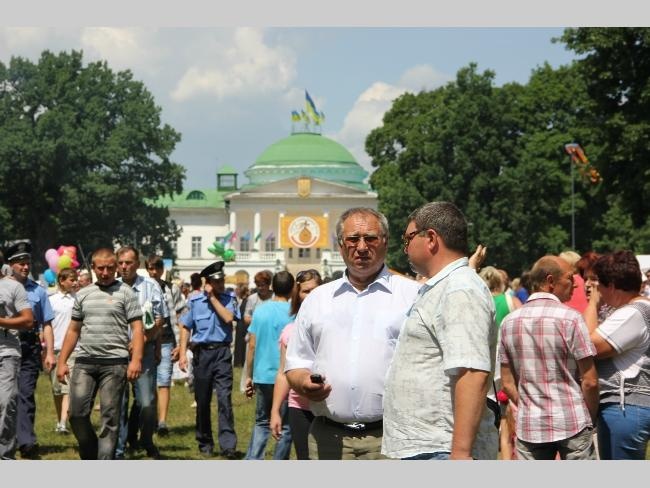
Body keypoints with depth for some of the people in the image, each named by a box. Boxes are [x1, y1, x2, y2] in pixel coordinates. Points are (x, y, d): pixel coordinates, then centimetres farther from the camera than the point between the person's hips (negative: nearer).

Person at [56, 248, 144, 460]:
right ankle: (91, 457, 18)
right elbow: (73, 330, 18)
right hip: (85, 362, 4)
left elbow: (137, 328, -3)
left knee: (110, 416, -2)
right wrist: (62, 361, 11)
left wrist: (136, 359, -14)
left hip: (114, 362, -4)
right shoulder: (83, 294, 15)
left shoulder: (125, 292, 3)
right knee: (77, 413, -3)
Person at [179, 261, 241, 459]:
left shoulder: (229, 300, 5)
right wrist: (183, 354, -2)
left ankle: (228, 446, -12)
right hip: (202, 352, 1)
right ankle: (205, 444, 21)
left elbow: (228, 318, -14)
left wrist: (213, 298, -8)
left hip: (222, 353, -1)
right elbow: (185, 327, 6)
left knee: (224, 399, -11)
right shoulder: (195, 301, 4)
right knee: (202, 401, 8)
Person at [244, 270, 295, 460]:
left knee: (261, 423, 15)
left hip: (262, 376, 4)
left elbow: (252, 346, 6)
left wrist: (249, 376, 14)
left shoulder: (260, 310, 4)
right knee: (285, 426, 6)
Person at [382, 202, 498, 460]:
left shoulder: (461, 291, -15)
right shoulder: (438, 290, 21)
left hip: (442, 451, -11)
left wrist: (461, 452, -30)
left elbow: (474, 375, -25)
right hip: (421, 449, 11)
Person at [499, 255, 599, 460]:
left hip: (529, 426, 4)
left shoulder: (509, 322, 5)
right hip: (572, 424, -4)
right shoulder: (570, 318, -10)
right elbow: (590, 381, -10)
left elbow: (508, 384, 8)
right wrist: (591, 419, 4)